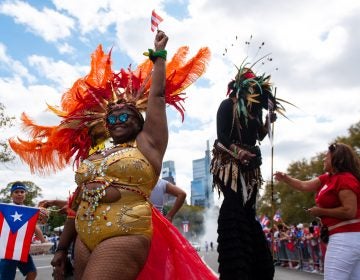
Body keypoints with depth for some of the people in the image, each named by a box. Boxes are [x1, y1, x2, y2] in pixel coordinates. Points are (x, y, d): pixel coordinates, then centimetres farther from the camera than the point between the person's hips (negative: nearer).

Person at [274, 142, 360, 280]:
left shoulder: (345, 179, -14)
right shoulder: (328, 177, 14)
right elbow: (304, 186, 16)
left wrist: (321, 211, -12)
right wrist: (285, 178, 15)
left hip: (346, 238, -10)